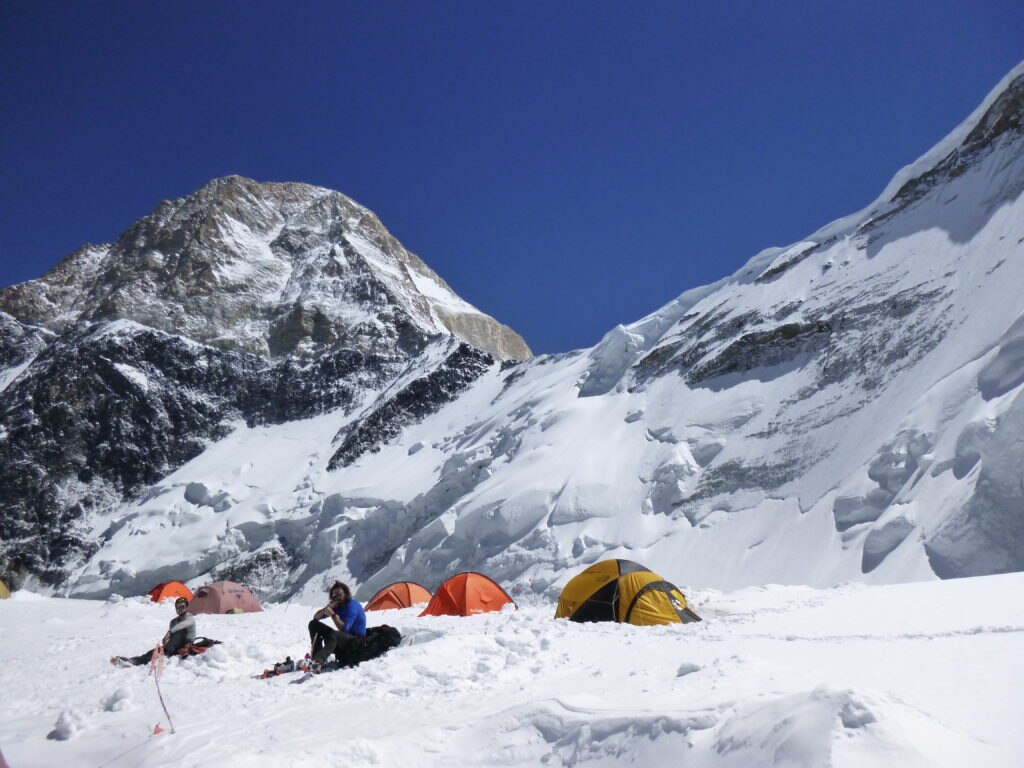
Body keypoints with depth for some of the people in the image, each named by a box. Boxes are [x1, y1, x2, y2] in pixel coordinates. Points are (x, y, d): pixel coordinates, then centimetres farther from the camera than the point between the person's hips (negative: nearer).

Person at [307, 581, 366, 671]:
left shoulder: (353, 605, -16)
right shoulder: (337, 605, 7)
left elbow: (344, 628, -26)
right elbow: (316, 617, 6)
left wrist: (333, 615, -28)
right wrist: (327, 607, -12)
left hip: (356, 640, -9)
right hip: (342, 637, 9)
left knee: (333, 635, -42)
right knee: (314, 624, 0)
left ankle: (317, 661, -60)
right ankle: (315, 656, -15)